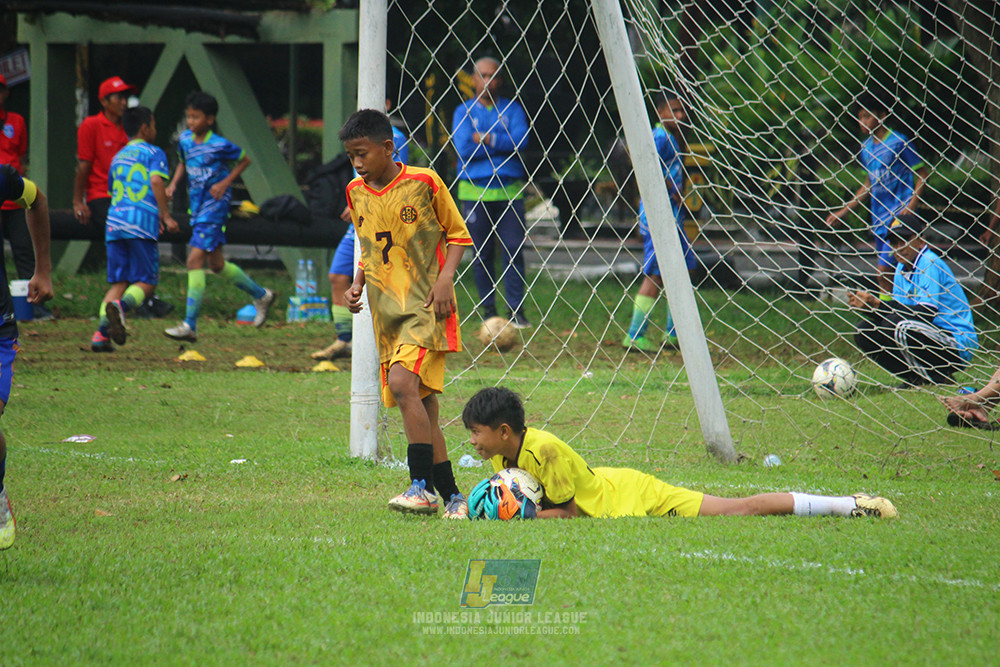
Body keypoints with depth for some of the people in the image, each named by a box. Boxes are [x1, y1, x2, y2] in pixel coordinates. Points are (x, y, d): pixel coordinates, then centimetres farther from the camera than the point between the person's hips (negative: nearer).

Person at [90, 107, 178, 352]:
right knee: (146, 282, -2)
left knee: (118, 282, 8)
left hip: (115, 221, 6)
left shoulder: (118, 157, 25)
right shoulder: (153, 153, 5)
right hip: (142, 222, -6)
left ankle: (101, 333, -8)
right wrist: (165, 216, -11)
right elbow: (156, 180, -12)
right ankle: (120, 305, -32)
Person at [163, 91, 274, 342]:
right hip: (197, 206, 8)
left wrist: (225, 183, -10)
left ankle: (190, 325, -15)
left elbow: (245, 161, 0)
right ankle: (260, 295, 37)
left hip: (214, 206, -8)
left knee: (195, 260, -15)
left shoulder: (220, 146, -14)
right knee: (216, 264, 16)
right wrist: (174, 183, 6)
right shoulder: (185, 140, 4)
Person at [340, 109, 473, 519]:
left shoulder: (424, 183, -6)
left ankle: (423, 487, -25)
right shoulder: (356, 193, 11)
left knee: (402, 382, -25)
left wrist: (445, 278, -12)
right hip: (386, 312, 6)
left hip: (425, 305, -6)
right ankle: (452, 496, 11)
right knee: (421, 405, 5)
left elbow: (458, 235, 2)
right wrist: (357, 285, 8)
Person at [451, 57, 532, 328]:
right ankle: (488, 312, 10)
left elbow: (521, 140, -8)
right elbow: (463, 148, -8)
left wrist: (487, 139, -12)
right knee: (481, 253, 1)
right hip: (475, 191, 0)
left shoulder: (512, 109, 10)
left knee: (514, 250, -7)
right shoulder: (464, 111, 7)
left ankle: (516, 310, -3)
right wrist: (501, 144, -7)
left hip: (509, 191, 0)